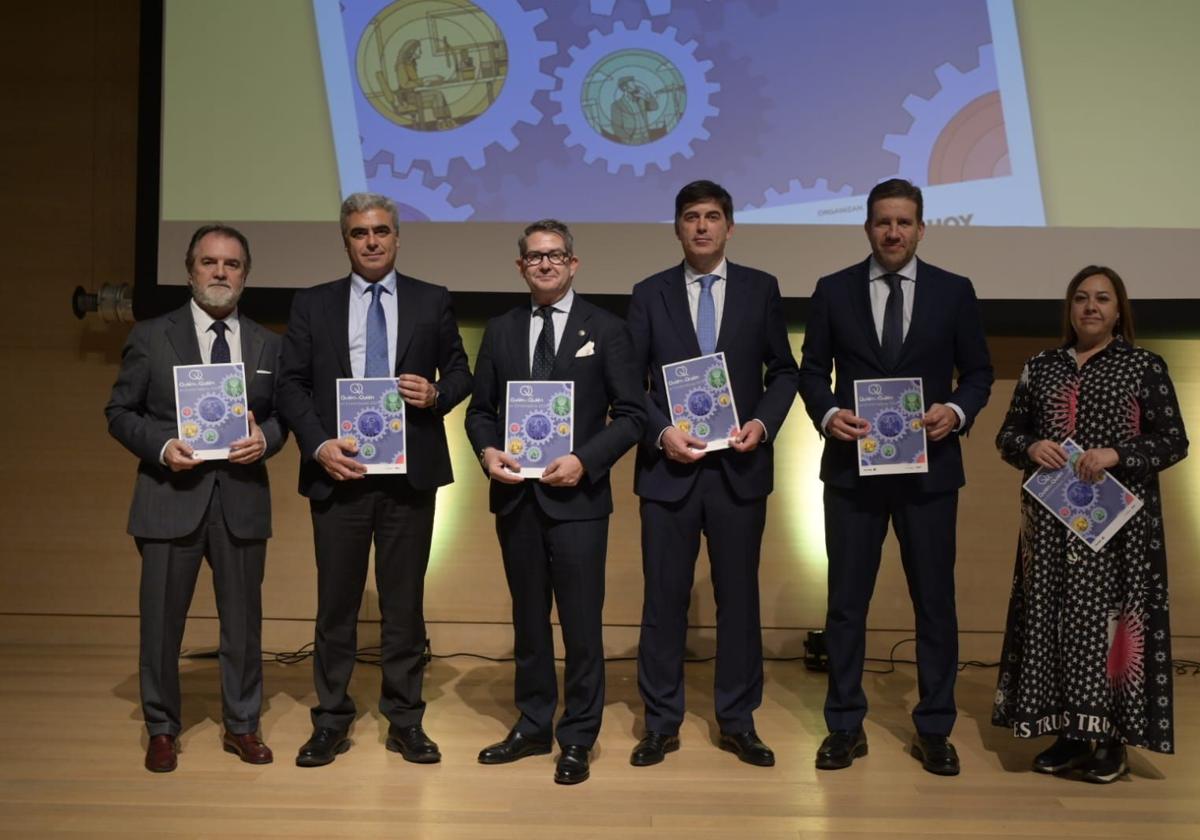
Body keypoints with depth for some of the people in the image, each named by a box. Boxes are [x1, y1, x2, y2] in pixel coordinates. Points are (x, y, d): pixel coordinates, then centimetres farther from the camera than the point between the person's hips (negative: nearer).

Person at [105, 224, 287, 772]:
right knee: (161, 620, 5)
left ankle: (242, 726, 25)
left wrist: (265, 438, -11)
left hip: (241, 498, 2)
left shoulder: (267, 345, 10)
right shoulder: (151, 337, 3)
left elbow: (281, 414, 11)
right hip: (171, 497, -2)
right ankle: (162, 730, 22)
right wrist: (161, 446, -15)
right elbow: (120, 412, 2)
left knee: (243, 619, 10)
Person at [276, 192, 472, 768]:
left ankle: (405, 721, 18)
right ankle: (331, 722, 18)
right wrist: (318, 444, -11)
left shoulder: (432, 303, 7)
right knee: (336, 602, 6)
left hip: (410, 475, 0)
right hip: (337, 472, 0)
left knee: (404, 602, 7)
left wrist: (437, 393, -12)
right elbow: (291, 385, 4)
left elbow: (460, 373, 10)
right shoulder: (312, 305, 7)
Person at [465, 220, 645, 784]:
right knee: (528, 620, 14)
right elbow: (481, 409, 12)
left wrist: (585, 460, -16)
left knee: (581, 622, 2)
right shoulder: (501, 331, 10)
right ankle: (533, 727, 27)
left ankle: (577, 739, 15)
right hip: (516, 498, 4)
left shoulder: (606, 330, 0)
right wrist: (488, 451, -8)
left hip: (577, 498, -3)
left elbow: (630, 414, -3)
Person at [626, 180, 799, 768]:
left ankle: (738, 722, 19)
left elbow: (782, 370, 9)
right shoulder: (650, 294, 5)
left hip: (739, 467, 1)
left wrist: (764, 422, -8)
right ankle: (661, 724, 16)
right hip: (669, 467, 0)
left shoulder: (760, 289, 6)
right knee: (664, 598, 4)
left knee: (739, 596, 7)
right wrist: (661, 432, -11)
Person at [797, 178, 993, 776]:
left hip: (929, 468, 0)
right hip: (853, 465, 0)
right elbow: (812, 369, 7)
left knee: (934, 601, 6)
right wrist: (827, 413, -12)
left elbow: (977, 372, 6)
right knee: (846, 600, 6)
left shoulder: (954, 292, 3)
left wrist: (957, 411, -13)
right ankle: (845, 726, 18)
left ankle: (934, 730, 20)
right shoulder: (833, 291, 4)